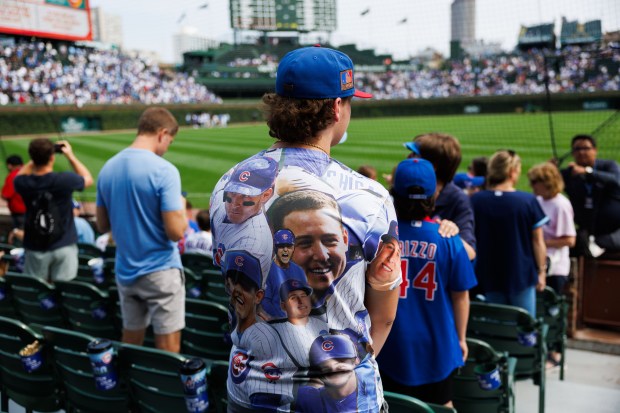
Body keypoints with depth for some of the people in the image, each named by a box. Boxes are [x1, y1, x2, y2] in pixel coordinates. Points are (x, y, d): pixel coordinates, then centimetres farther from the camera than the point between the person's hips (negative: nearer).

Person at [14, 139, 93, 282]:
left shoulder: (24, 183, -7)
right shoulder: (64, 180, -16)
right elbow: (88, 179, 6)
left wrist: (36, 157, 13)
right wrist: (70, 155, 9)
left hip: (35, 249, 3)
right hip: (63, 247, -2)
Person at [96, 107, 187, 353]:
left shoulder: (108, 168, 3)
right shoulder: (164, 170, -17)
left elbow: (102, 225, 11)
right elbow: (176, 232, -19)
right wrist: (181, 207, -1)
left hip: (125, 272, 7)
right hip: (160, 272, -6)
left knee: (130, 344, 18)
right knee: (168, 351, 3)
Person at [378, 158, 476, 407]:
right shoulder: (449, 240, -11)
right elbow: (460, 296, -4)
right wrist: (460, 338, 11)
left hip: (392, 346, 0)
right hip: (437, 346, 1)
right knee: (441, 404, 19)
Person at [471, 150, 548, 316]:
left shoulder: (475, 201, -7)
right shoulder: (528, 201, -12)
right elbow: (537, 241, -6)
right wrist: (541, 271, 6)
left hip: (489, 276, 2)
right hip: (521, 276, -2)